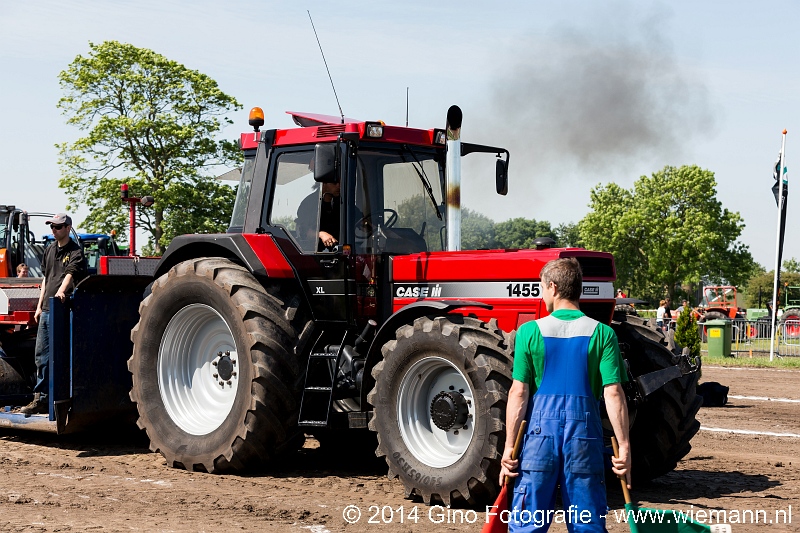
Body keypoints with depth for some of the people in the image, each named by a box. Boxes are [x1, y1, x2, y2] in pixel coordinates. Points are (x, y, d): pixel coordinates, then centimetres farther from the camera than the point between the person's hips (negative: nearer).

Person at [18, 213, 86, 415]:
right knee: (41, 355, 9)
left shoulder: (75, 252, -6)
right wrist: (40, 306, 18)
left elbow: (70, 274, -23)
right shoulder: (50, 250, 16)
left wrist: (61, 291, -41)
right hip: (46, 310, 7)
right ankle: (40, 399, 16)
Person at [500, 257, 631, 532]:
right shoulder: (602, 333, -2)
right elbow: (613, 393, -8)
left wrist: (509, 446, -2)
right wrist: (624, 446, -5)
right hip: (585, 432, 1)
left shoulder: (530, 332, -3)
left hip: (540, 429, 0)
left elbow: (519, 392, -5)